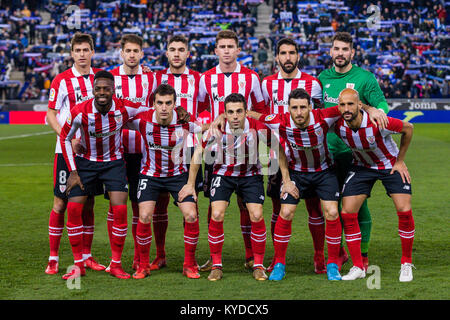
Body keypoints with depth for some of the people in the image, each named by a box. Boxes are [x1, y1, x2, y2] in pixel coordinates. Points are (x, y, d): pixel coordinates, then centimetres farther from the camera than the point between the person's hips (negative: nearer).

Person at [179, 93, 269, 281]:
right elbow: (199, 154, -6)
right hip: (223, 174, 0)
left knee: (257, 216, -14)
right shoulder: (217, 129, -21)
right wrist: (190, 184, -2)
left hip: (250, 175, 0)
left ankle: (258, 266, 4)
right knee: (216, 216, -16)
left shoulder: (257, 128, -22)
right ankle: (216, 266, -1)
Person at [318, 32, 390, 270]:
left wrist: (376, 110, -30)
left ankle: (363, 255, 7)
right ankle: (337, 251, 22)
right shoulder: (323, 78, 10)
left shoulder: (364, 78, -1)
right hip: (329, 150, 4)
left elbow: (381, 103, -7)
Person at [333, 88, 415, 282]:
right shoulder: (338, 126, -23)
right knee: (347, 213, -9)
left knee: (404, 211, -14)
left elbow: (407, 128, -14)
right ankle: (358, 267, 3)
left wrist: (400, 161, -9)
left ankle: (406, 264, 5)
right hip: (361, 167, 3)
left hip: (391, 165, -3)